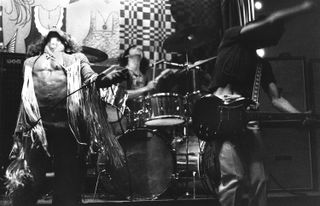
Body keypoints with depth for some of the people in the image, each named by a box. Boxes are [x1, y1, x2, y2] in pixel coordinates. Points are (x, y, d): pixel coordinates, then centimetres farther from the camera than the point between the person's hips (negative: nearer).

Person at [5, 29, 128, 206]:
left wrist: (117, 75, -14)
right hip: (36, 125, 1)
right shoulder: (31, 62, 26)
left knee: (68, 178, 3)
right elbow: (25, 93, 19)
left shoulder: (76, 59, 22)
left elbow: (93, 79, 6)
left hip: (69, 124, -1)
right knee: (27, 178, -1)